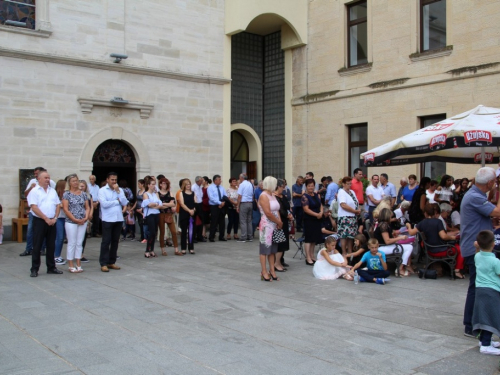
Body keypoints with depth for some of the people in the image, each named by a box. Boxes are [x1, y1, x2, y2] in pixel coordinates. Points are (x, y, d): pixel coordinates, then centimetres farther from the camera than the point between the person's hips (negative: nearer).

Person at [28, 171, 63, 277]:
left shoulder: (53, 191, 13)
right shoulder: (34, 191, -5)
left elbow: (58, 205, 10)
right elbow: (34, 207, -13)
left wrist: (55, 218, -4)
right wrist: (46, 219, -15)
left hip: (52, 222, 5)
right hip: (39, 221, -5)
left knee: (51, 246, 10)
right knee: (37, 246, 0)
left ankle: (51, 267, 19)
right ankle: (34, 269, 7)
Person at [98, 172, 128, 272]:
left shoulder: (120, 190, 10)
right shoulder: (102, 190, -3)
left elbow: (125, 203, -1)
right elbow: (104, 204, -16)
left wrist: (118, 191, -7)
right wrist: (117, 201, -5)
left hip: (119, 219, 5)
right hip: (107, 219, -5)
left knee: (115, 241, 9)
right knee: (106, 241, -2)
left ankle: (111, 262, 19)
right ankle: (103, 263, 3)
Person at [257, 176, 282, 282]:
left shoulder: (272, 195, 14)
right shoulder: (263, 196, -12)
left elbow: (277, 210, 10)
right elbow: (268, 213, -18)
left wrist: (279, 222, -6)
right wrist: (279, 222, -10)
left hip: (274, 226, 8)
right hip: (266, 226, -8)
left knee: (272, 249, 11)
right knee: (265, 248, -2)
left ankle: (272, 271, 17)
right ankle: (264, 272, 4)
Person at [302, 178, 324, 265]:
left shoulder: (317, 195, 13)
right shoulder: (305, 197, -9)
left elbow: (320, 205, 14)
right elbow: (306, 209, -16)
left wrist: (321, 213, -7)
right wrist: (316, 214, -19)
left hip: (317, 220, 7)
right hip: (309, 220, -7)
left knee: (314, 239, 12)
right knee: (308, 239, -5)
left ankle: (312, 256, 22)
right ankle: (308, 258, -2)